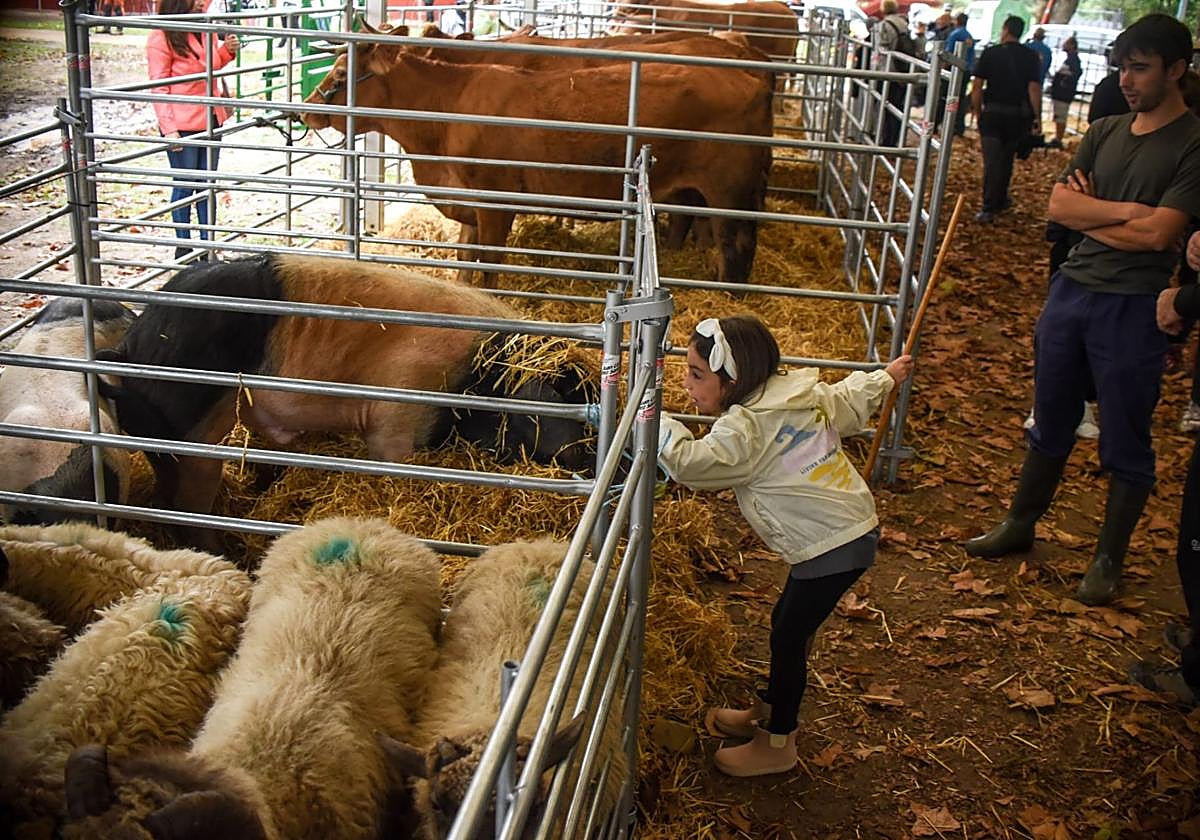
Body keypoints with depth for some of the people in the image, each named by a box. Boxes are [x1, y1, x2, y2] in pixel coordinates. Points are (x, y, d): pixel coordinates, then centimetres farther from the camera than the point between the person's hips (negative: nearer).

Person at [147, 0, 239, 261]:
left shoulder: (207, 31, 9)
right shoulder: (162, 38, -11)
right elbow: (159, 87, -13)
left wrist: (227, 51, 4)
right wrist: (168, 128, -20)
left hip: (211, 121, 7)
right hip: (182, 126, -7)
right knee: (185, 186, 2)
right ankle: (183, 247, 13)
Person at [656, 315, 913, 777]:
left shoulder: (746, 428, -23)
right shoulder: (798, 391, 4)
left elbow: (689, 462, -28)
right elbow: (849, 400, 18)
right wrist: (885, 376, 37)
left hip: (834, 544, -10)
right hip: (848, 526, 10)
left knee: (789, 636, 4)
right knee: (786, 623, 21)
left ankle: (777, 744, 20)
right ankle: (768, 711, 39)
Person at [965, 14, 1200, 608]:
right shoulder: (1103, 133, 9)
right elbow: (1058, 207, -1)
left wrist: (1089, 214, -7)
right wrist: (1122, 211, -12)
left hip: (1132, 307, -5)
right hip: (1070, 291, 6)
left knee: (1124, 443, 7)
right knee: (1051, 423, 19)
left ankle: (1109, 558, 23)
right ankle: (1020, 525, 35)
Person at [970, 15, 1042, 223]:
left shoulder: (990, 53, -4)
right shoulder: (1030, 57, -1)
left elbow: (977, 87, -7)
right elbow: (1034, 89, -7)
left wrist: (977, 112, 3)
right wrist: (1037, 118, -2)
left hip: (992, 113, -2)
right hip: (1017, 115, 2)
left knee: (992, 161, -5)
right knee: (1006, 159, 18)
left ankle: (989, 208, -11)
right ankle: (1000, 201, 29)